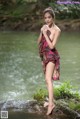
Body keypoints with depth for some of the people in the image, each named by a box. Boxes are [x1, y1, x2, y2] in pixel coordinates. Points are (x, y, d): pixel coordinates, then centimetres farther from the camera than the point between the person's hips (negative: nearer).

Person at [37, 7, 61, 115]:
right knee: (47, 79, 16)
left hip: (51, 55, -7)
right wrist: (41, 32, -8)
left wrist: (45, 33, -19)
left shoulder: (57, 30, -13)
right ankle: (51, 100, 28)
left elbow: (52, 46, -20)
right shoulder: (44, 27, 4)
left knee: (48, 79, -21)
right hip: (44, 55, 7)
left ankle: (51, 103, -28)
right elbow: (39, 42, 8)